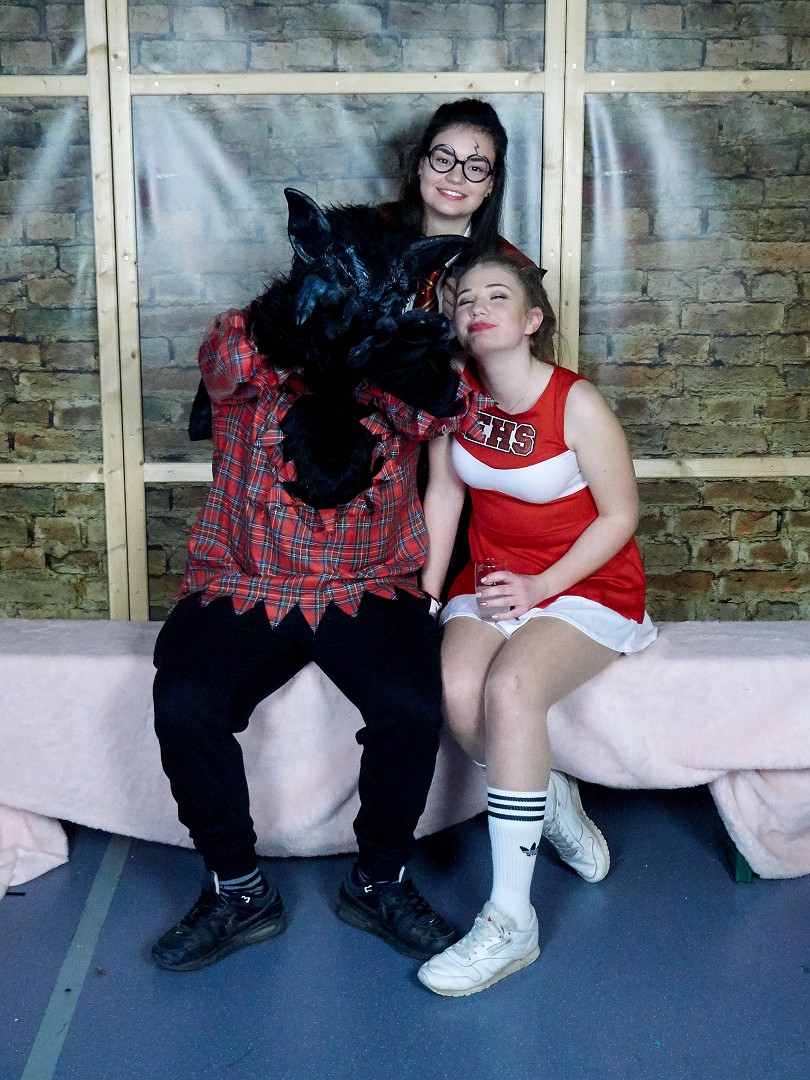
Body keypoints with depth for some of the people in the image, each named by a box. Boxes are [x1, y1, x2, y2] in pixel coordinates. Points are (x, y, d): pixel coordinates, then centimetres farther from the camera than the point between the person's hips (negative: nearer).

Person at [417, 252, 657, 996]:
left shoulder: (577, 405, -16)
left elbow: (620, 515, -9)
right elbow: (443, 494, 5)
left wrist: (542, 585, -16)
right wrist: (425, 594, -1)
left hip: (589, 587, -4)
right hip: (494, 584, 4)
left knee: (510, 687, -32)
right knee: (456, 693, -26)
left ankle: (511, 920, -25)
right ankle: (554, 801, 7)